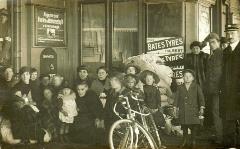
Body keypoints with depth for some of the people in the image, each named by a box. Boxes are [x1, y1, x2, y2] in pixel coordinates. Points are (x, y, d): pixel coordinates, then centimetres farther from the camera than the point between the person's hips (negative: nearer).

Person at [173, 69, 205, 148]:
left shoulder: (196, 87, 3)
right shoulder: (180, 88, 9)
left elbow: (201, 97, -3)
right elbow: (176, 98, 11)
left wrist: (201, 108, -11)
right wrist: (175, 108, 5)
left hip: (193, 110, -2)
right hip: (183, 111, 2)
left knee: (194, 125, -2)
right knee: (184, 126, 6)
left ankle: (193, 141, 13)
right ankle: (185, 141, 22)